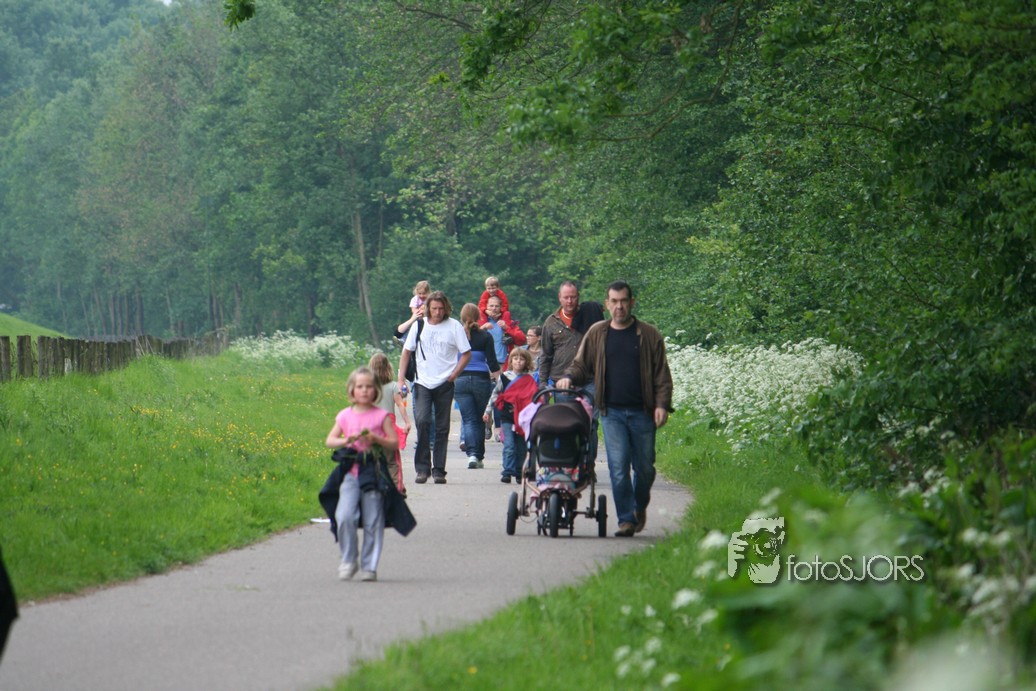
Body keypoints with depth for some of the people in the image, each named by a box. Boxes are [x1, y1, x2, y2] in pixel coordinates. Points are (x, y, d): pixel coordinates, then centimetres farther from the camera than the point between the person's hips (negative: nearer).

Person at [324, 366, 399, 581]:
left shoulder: (381, 416, 4)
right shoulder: (345, 416, 9)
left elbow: (394, 443, 2)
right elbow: (329, 441, 10)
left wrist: (376, 439, -15)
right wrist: (346, 440, -9)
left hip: (374, 473, -1)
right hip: (351, 473, 1)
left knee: (373, 522, -1)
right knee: (345, 517, -15)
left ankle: (369, 566, 10)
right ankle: (348, 561, 1)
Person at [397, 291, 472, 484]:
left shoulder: (454, 326, -1)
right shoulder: (419, 325, 6)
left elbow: (466, 354, 3)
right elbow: (406, 352, 11)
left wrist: (454, 374, -7)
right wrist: (401, 379, 4)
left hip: (444, 384, -1)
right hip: (423, 383, 1)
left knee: (442, 428, 4)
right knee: (422, 421, -15)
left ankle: (439, 470, 11)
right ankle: (422, 468, -9)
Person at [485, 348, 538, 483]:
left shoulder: (529, 380, 5)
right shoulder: (504, 377, 5)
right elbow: (495, 395, 11)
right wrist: (488, 411, 9)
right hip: (507, 417, -1)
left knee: (521, 447, 6)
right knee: (509, 446, -10)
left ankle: (519, 473, 15)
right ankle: (507, 472, -9)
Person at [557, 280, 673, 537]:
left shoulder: (648, 335, 5)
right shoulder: (597, 333, 9)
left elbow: (662, 374, 5)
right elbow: (582, 364, 14)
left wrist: (662, 404, -7)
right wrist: (569, 377, -8)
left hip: (642, 412, 0)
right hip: (612, 412, 0)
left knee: (645, 467, 7)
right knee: (618, 468, -8)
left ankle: (640, 506, 33)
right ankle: (626, 519, -3)